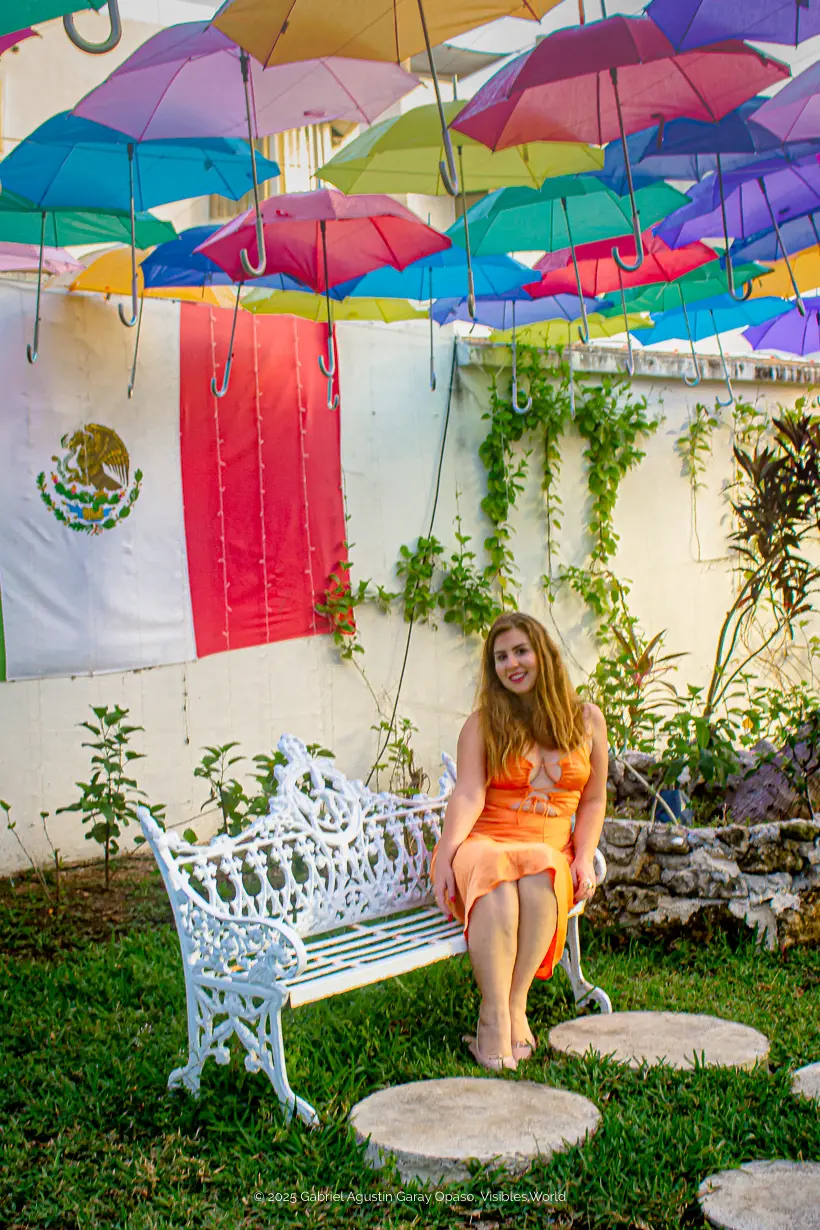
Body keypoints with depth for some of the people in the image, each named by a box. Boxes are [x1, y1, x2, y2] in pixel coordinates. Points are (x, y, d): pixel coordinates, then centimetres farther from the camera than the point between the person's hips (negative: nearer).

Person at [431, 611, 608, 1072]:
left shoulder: (587, 719, 13)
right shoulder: (483, 723, 8)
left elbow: (593, 801, 16)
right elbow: (468, 794, -6)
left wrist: (584, 857, 0)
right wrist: (447, 852, -22)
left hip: (550, 853, 1)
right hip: (486, 844, -1)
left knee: (538, 881, -35)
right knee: (495, 880, -37)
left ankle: (515, 1006, -26)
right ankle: (496, 1018, -33)